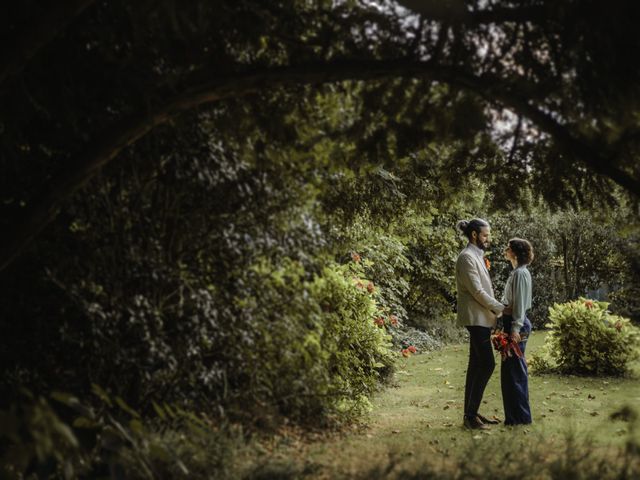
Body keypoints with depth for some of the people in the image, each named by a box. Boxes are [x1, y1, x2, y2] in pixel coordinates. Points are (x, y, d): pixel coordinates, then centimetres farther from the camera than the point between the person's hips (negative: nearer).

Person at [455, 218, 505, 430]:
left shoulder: (477, 256, 18)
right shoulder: (467, 257, -13)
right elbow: (477, 291, -17)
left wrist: (495, 310, 13)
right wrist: (501, 308, -11)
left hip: (481, 318, 10)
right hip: (476, 317, -10)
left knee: (477, 365, 9)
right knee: (487, 363, -12)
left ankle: (471, 413, 13)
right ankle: (470, 415, -8)